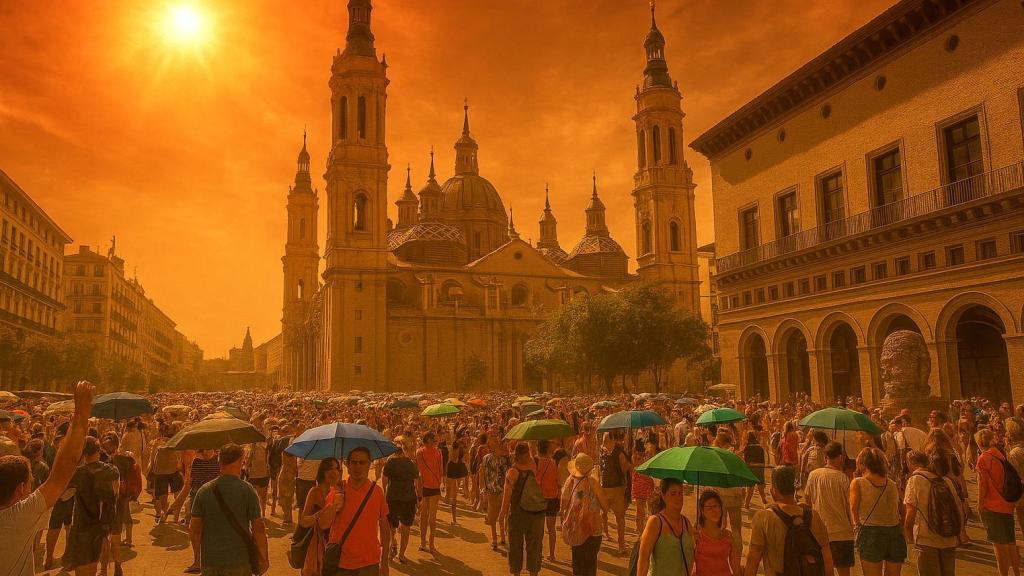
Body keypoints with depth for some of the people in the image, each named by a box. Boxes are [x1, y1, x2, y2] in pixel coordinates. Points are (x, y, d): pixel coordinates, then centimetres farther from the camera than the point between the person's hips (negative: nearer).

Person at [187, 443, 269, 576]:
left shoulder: (203, 490, -5)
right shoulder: (247, 490, -12)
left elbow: (194, 529, 1)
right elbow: (258, 528, -11)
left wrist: (197, 559, 14)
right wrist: (264, 558, -1)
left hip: (210, 563, 2)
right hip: (239, 562, -2)